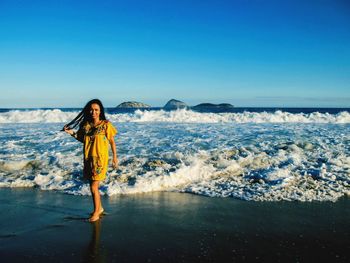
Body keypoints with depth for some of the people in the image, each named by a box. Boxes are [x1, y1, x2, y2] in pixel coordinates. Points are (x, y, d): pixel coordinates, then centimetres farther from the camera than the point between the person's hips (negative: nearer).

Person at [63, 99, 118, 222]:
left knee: (94, 187, -4)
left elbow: (112, 141, -3)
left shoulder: (106, 125, -9)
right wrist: (72, 133, -1)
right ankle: (99, 208, 34)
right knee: (92, 185, 15)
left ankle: (96, 212, 13)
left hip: (100, 158, -5)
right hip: (88, 158, 5)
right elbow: (82, 139, 14)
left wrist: (115, 158, -2)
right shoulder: (85, 125, 3)